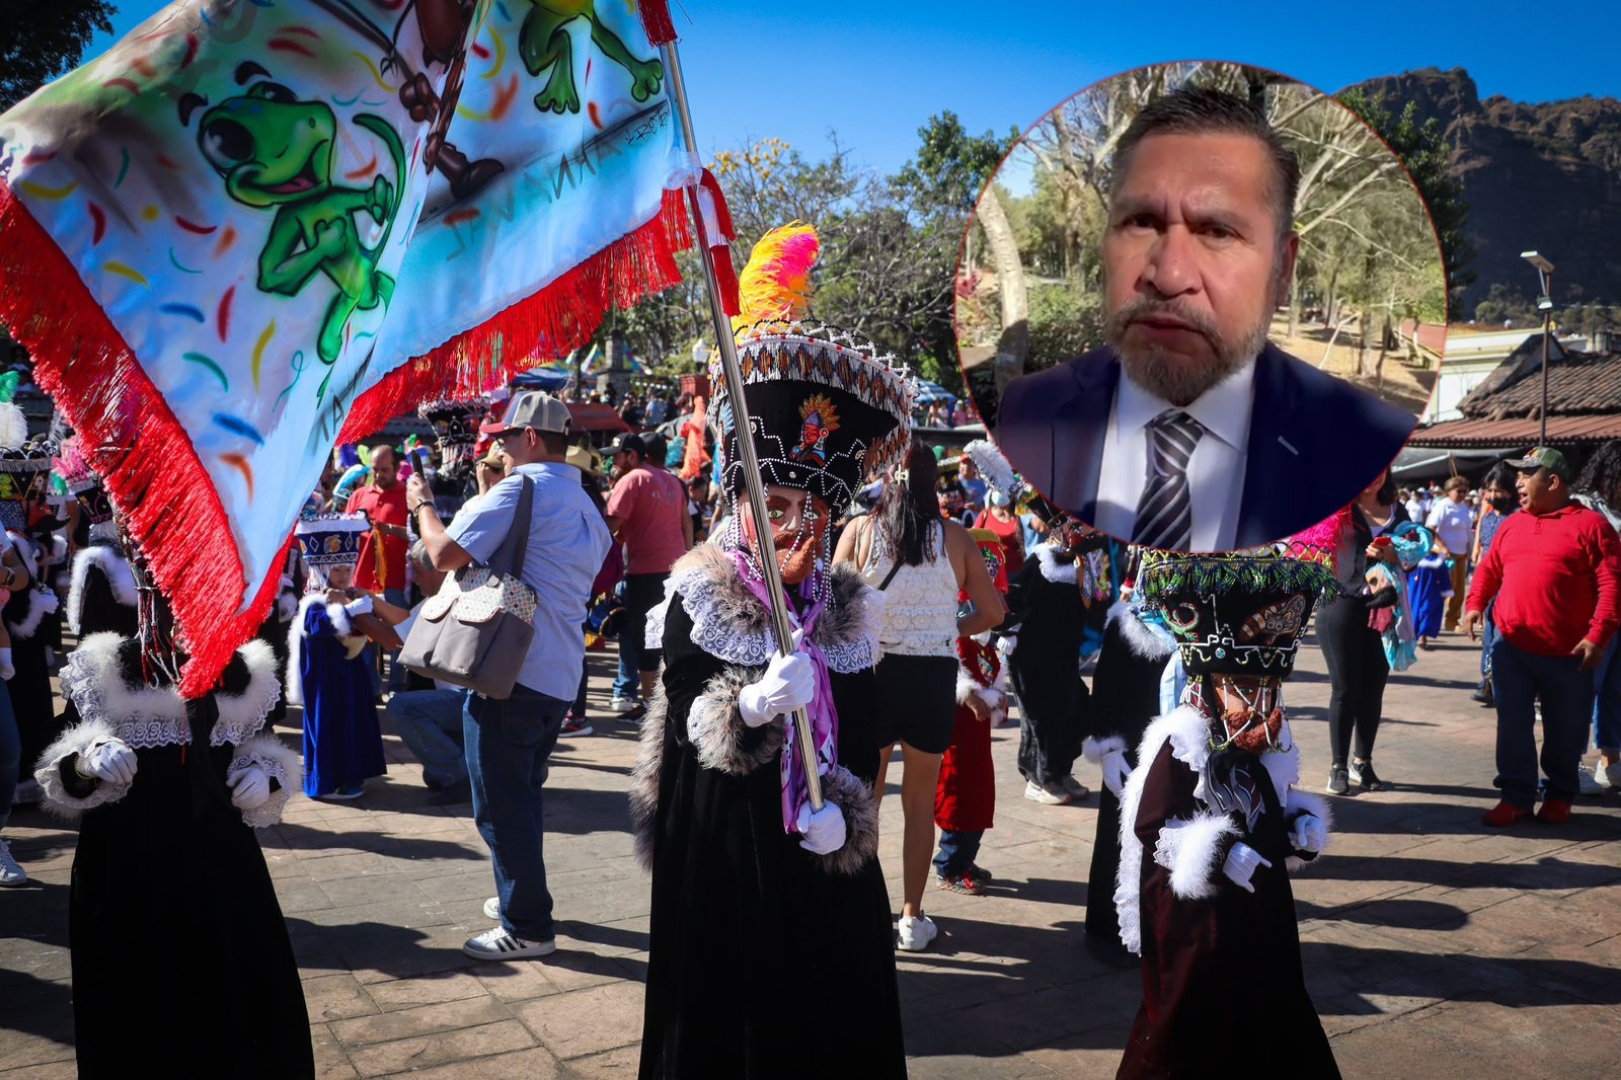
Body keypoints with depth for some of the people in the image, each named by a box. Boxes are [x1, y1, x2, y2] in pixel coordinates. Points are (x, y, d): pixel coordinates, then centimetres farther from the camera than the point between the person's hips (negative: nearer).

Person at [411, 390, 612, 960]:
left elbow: (445, 554, -17)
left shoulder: (521, 488, -12)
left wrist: (423, 504, 1)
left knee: (501, 801, 0)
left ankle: (527, 927, 6)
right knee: (524, 793, 21)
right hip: (559, 675, 9)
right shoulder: (585, 505, 17)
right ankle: (522, 896, 32)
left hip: (510, 671, -9)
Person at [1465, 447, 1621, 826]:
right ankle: (1516, 796, 15)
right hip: (1511, 647, 4)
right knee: (1513, 725, 5)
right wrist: (1475, 603, 1)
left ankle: (1560, 795, 28)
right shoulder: (1511, 525, 11)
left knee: (1566, 730, 10)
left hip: (1567, 654, -4)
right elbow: (1489, 568, 19)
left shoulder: (1590, 524, -6)